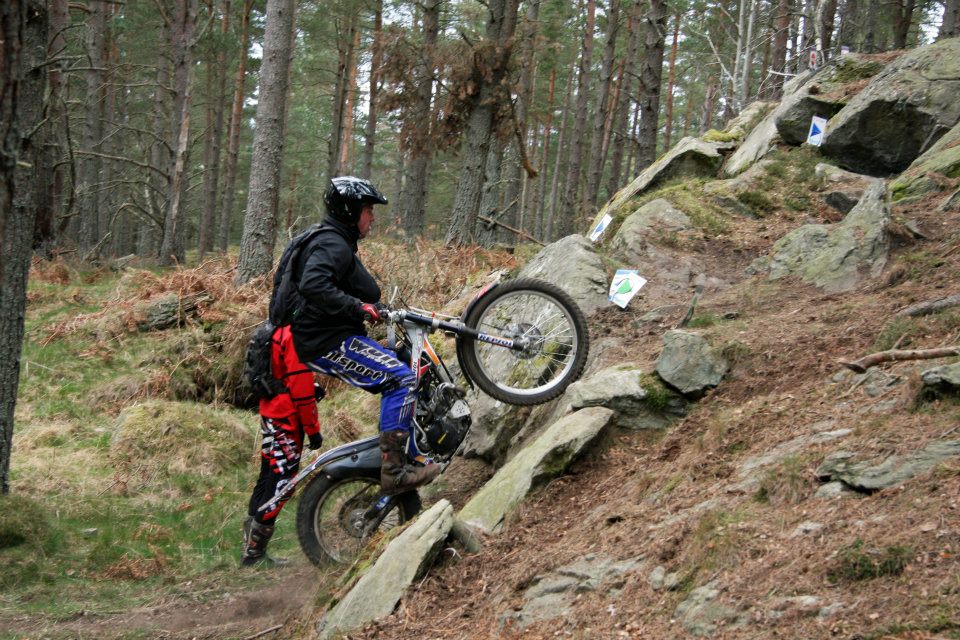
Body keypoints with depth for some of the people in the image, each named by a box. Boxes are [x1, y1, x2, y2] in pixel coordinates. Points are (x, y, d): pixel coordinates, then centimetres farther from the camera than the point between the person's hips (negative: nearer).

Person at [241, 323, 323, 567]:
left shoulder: (278, 331, 13)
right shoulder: (295, 335, -18)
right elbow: (300, 386, -20)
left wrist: (312, 389, 8)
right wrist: (313, 429, -15)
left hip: (271, 415, 10)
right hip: (286, 421, -10)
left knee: (268, 479, 14)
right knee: (280, 483, -6)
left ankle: (250, 547, 19)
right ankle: (254, 552, -4)